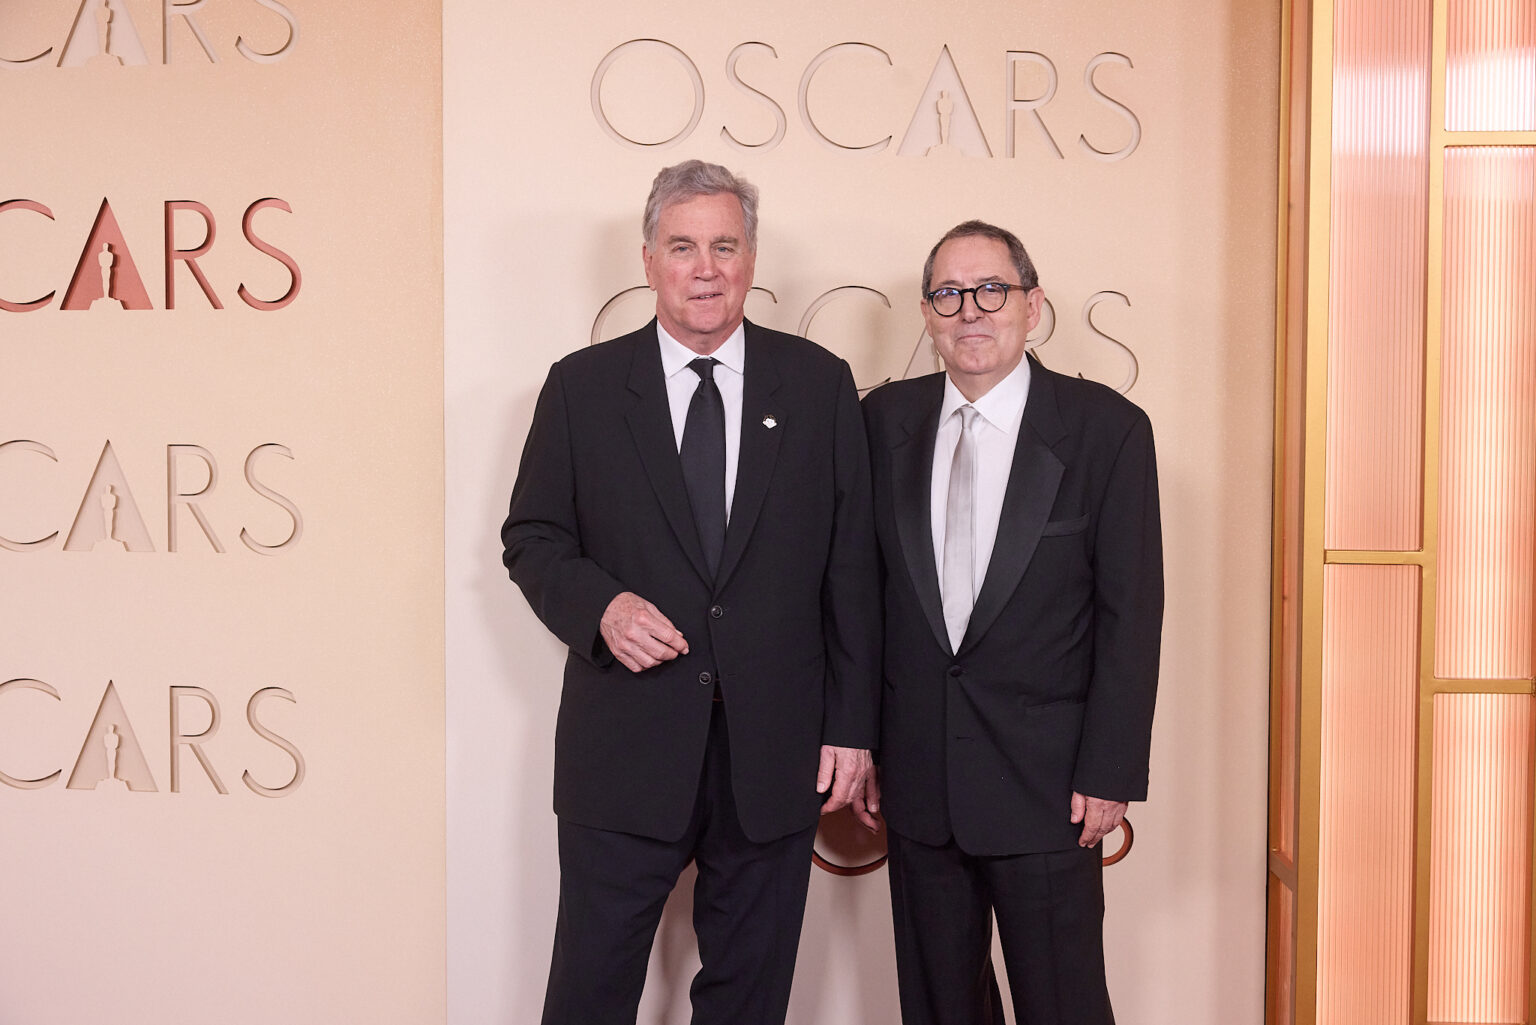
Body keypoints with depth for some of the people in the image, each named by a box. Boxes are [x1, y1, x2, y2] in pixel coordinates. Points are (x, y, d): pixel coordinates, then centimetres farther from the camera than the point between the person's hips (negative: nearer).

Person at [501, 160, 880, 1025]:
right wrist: (599, 605, -16)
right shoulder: (583, 386, 2)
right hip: (624, 750, -1)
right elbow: (532, 538, 5)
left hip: (775, 751, 1)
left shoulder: (819, 384, 3)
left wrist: (853, 726, 0)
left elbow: (851, 566, 3)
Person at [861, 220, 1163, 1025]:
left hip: (1047, 783, -3)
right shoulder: (884, 420, 4)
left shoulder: (1105, 428, -6)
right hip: (917, 778, 3)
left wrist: (1110, 774, -9)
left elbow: (1130, 615, -6)